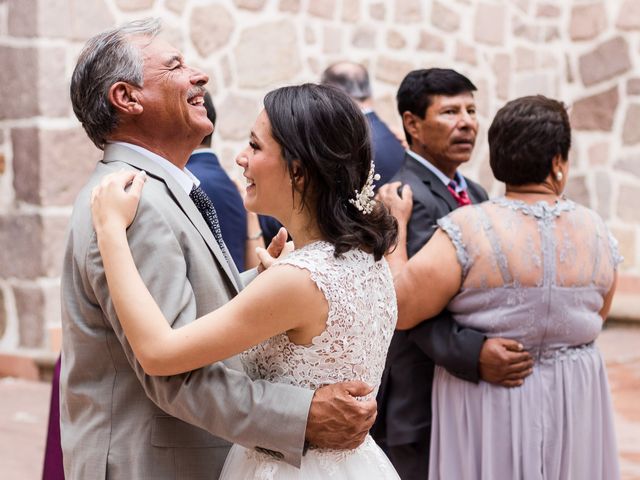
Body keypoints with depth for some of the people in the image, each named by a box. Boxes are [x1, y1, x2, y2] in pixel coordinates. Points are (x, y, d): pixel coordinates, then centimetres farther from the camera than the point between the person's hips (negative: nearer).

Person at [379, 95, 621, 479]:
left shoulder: (468, 230, -17)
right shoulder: (597, 231, -3)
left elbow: (399, 309, -14)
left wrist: (395, 226, -5)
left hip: (489, 400, -3)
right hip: (575, 404, 3)